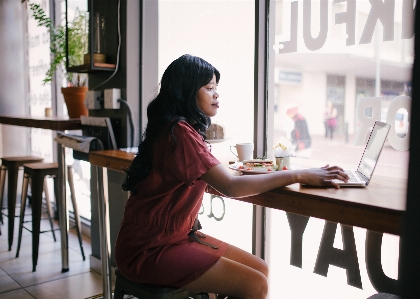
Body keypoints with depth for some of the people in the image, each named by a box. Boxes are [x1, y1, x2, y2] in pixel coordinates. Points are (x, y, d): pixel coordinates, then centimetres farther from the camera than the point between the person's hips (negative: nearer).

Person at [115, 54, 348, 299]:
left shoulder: (180, 129, 12)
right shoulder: (178, 132, -20)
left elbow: (215, 180, 8)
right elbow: (231, 187, -25)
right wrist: (300, 175, -21)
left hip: (176, 235, 9)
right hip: (150, 250, -9)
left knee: (260, 270, 5)